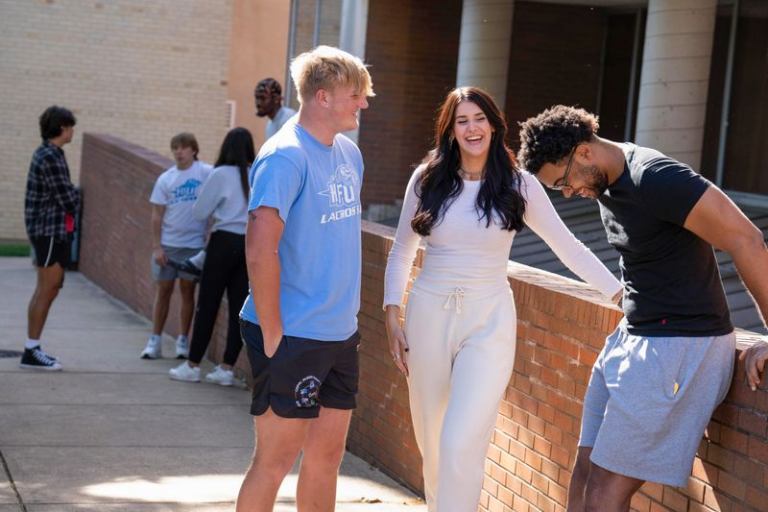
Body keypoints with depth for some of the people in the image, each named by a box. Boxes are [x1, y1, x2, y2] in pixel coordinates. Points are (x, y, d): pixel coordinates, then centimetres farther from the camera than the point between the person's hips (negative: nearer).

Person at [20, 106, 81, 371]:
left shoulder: (46, 154, 15)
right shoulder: (51, 157, -17)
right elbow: (68, 200, -17)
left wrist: (72, 192, -3)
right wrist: (77, 193, 2)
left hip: (52, 231, 10)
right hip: (51, 230, -10)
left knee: (47, 290, 14)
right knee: (46, 290, -7)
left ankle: (33, 348, 19)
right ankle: (32, 352, -4)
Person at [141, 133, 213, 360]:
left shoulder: (206, 173, -5)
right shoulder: (166, 179, 4)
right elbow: (157, 215, 4)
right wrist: (156, 246, -3)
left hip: (194, 244, -2)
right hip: (167, 244, 2)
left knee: (187, 290, 5)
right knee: (163, 290, 5)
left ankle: (182, 341, 15)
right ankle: (155, 340, 11)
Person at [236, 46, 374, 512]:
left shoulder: (349, 153, 10)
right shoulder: (286, 156, -17)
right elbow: (260, 249, -24)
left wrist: (346, 312, 15)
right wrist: (272, 333, -20)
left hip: (340, 335, 8)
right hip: (293, 338, -8)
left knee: (327, 455, 14)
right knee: (276, 460, 1)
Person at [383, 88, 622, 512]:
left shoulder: (519, 185, -2)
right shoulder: (427, 178, 2)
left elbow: (568, 247, 0)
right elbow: (401, 253, 9)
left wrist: (621, 293, -7)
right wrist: (392, 318, 1)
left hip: (488, 321, -2)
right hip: (429, 316, 2)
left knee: (461, 445, -16)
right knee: (430, 441, 11)